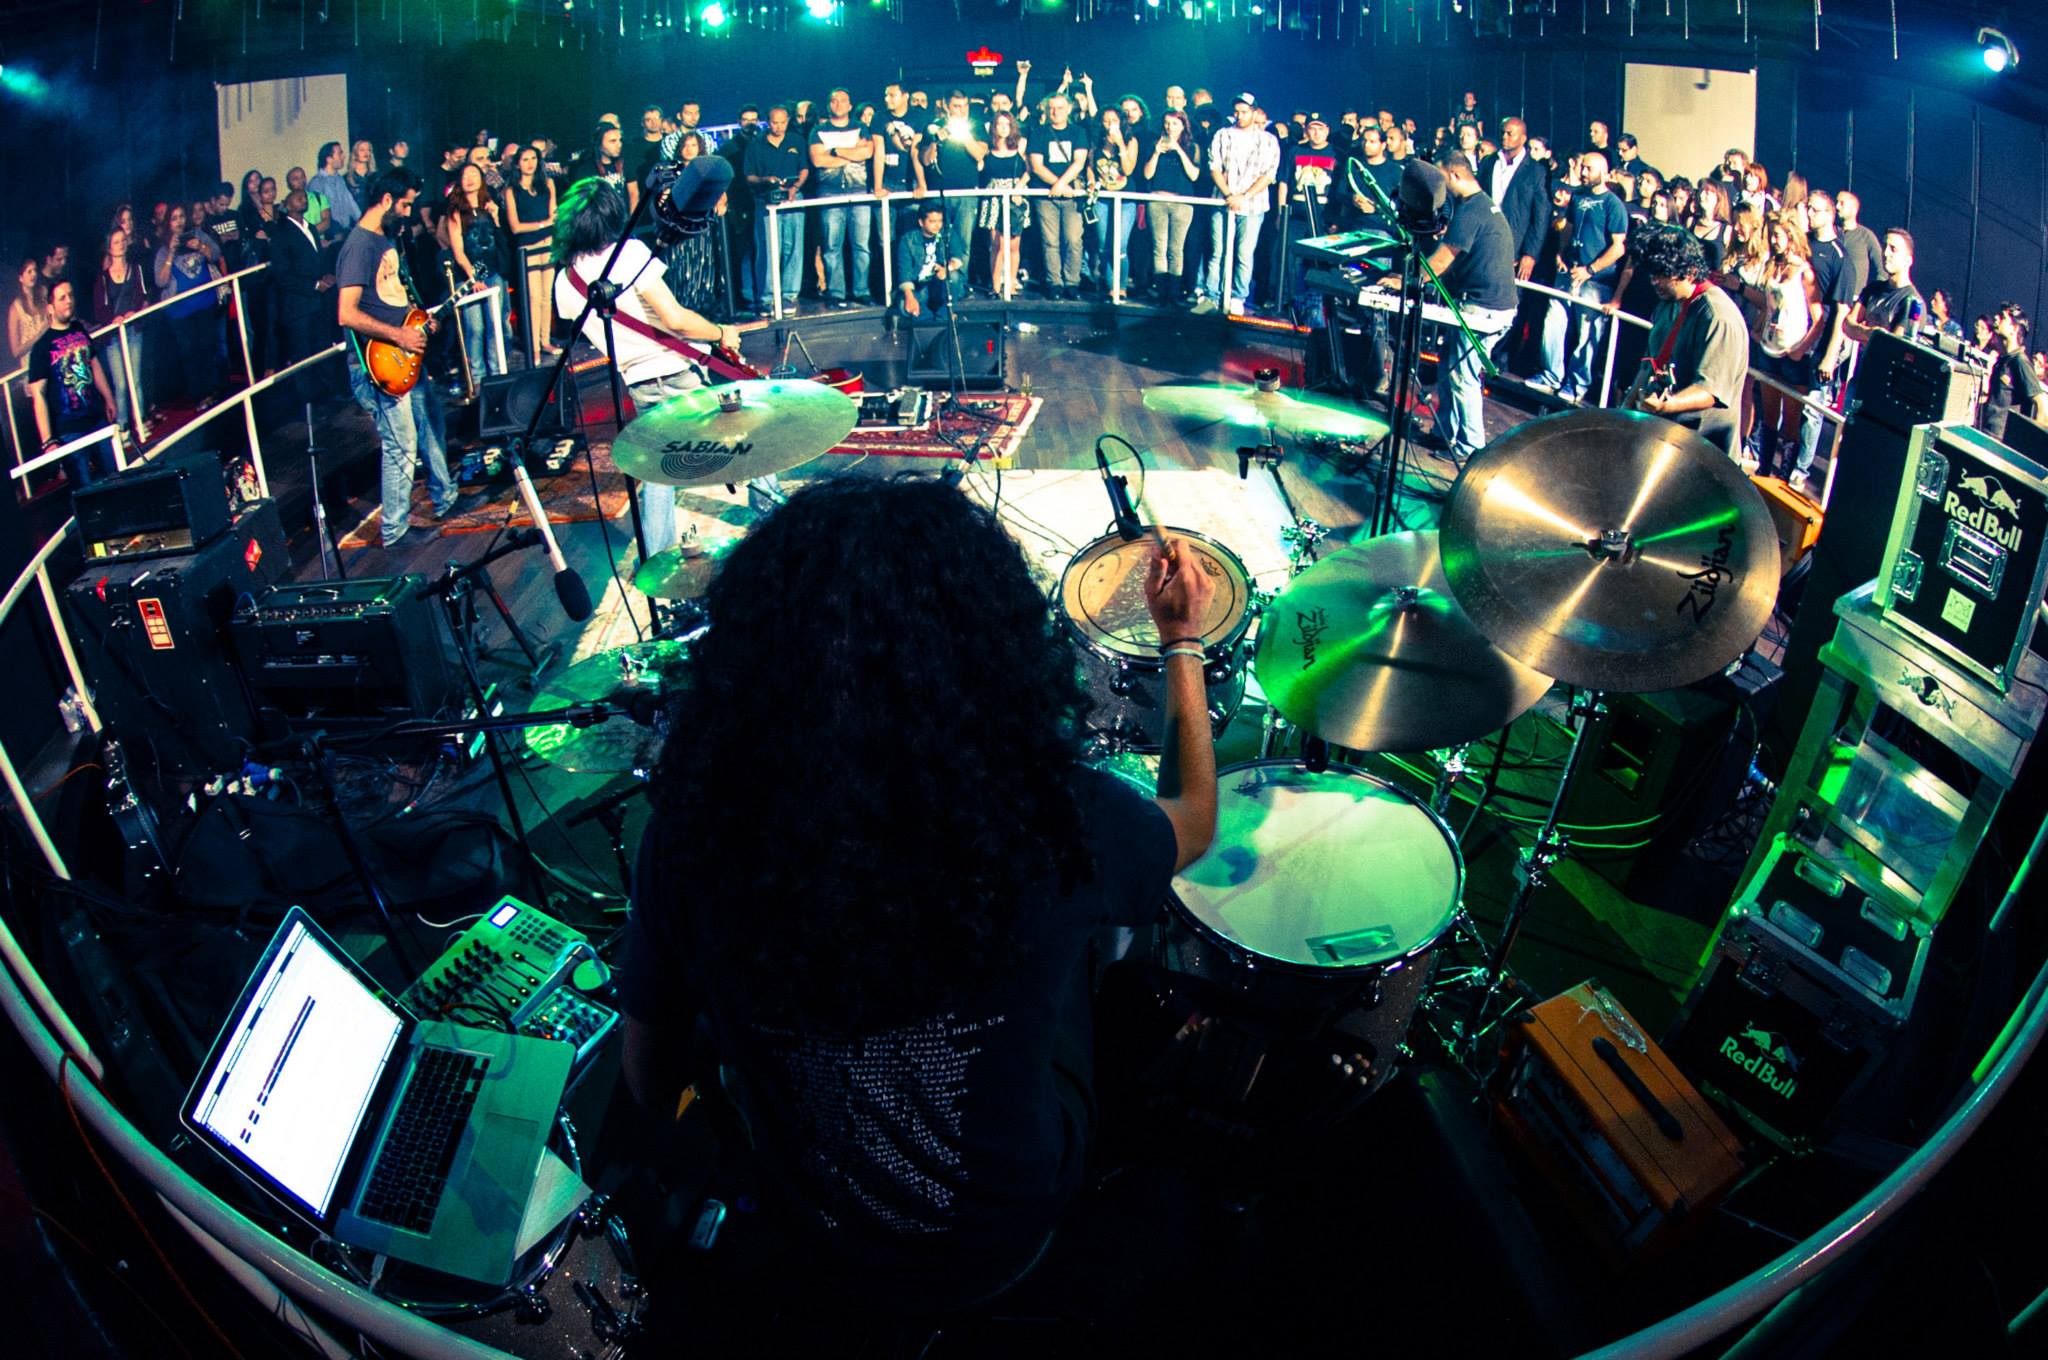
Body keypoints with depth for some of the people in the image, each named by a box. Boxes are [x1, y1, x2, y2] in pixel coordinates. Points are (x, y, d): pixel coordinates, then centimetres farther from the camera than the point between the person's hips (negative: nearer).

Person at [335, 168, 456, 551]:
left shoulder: (388, 238, 13)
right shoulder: (359, 244, -17)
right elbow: (347, 314, -25)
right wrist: (399, 336, -22)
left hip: (407, 354, 10)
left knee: (430, 429, 21)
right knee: (401, 446, -5)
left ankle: (443, 498, 38)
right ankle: (394, 530, 7)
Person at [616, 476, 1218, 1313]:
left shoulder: (690, 840, -27)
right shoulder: (1054, 819, -31)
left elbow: (648, 1075, -9)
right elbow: (1193, 820, -7)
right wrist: (1183, 641, 8)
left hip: (812, 1246, 1)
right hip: (1001, 1244, 0)